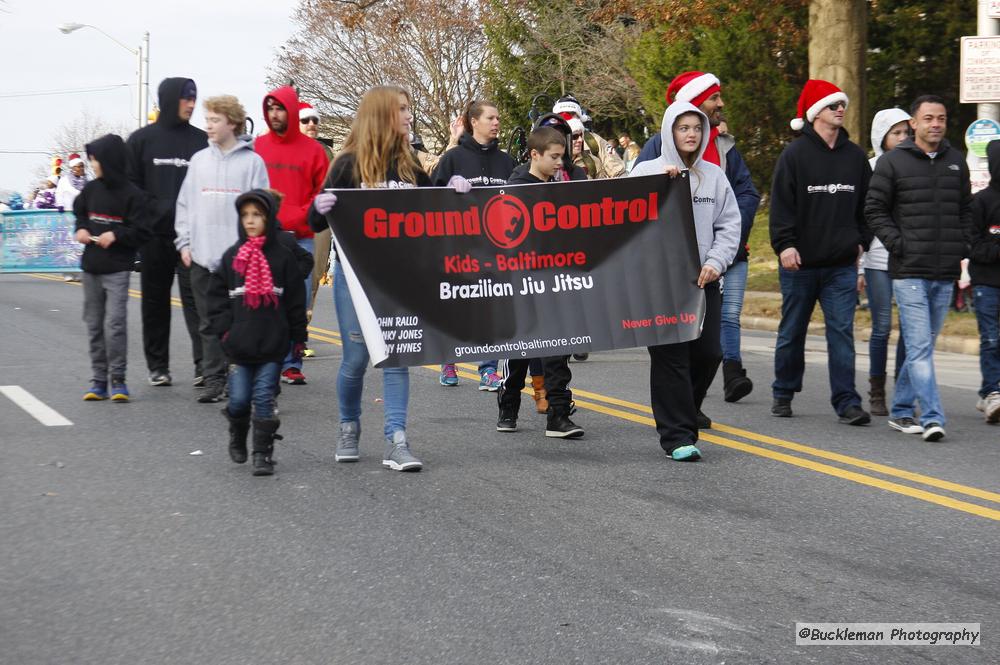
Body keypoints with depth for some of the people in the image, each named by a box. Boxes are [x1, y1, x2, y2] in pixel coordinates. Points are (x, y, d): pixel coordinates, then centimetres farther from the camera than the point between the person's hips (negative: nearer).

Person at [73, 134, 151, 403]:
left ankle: (118, 378, -2)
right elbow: (79, 211, 23)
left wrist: (116, 235, -19)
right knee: (94, 325, 9)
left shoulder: (132, 194, -10)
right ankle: (99, 380, 16)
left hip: (117, 269, -6)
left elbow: (141, 232, -8)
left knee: (115, 324, -12)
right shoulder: (91, 189, 5)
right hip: (91, 267, 6)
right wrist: (81, 228, 4)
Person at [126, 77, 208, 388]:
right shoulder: (141, 139, 6)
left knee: (196, 296, -9)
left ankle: (204, 362, -12)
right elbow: (130, 185, 5)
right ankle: (157, 365, 16)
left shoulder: (201, 140, 7)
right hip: (154, 234, 1)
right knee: (155, 300, 8)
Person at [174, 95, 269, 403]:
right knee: (209, 323, 7)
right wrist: (185, 242, 5)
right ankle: (214, 380, 12)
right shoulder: (199, 160, 12)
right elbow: (185, 204, 14)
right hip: (202, 256, 4)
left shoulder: (252, 161, -1)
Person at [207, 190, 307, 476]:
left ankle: (263, 454, 4)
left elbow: (296, 300, 4)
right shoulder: (231, 257, 7)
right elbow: (217, 295, 9)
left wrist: (298, 337, 3)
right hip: (239, 343, 2)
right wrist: (223, 329, -1)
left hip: (273, 344, -2)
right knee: (239, 399, 3)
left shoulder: (282, 257, 2)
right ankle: (237, 439, 30)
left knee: (264, 399, -2)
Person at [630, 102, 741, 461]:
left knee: (708, 353, 2)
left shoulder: (714, 175, 11)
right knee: (670, 355, -6)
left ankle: (684, 415, 24)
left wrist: (715, 262, -6)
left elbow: (730, 224, 8)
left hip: (703, 279, 3)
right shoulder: (647, 170, 1)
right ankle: (677, 435, -2)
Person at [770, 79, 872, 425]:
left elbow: (866, 205, 17)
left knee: (842, 331, -3)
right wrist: (784, 244, -16)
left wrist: (861, 241, 9)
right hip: (800, 263, -2)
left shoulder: (855, 156, 9)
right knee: (792, 332, 9)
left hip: (842, 264, 3)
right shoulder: (794, 154, -4)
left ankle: (846, 402, -3)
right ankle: (783, 394, 24)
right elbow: (781, 203, -8)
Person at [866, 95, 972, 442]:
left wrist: (962, 247, 8)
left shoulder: (956, 162, 12)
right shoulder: (893, 161, -1)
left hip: (945, 273, 5)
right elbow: (874, 209, 1)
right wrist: (897, 244, -9)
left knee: (923, 346, 12)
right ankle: (932, 418, -14)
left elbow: (966, 209, 21)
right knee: (919, 347, -11)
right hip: (909, 271, -5)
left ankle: (901, 410, 23)